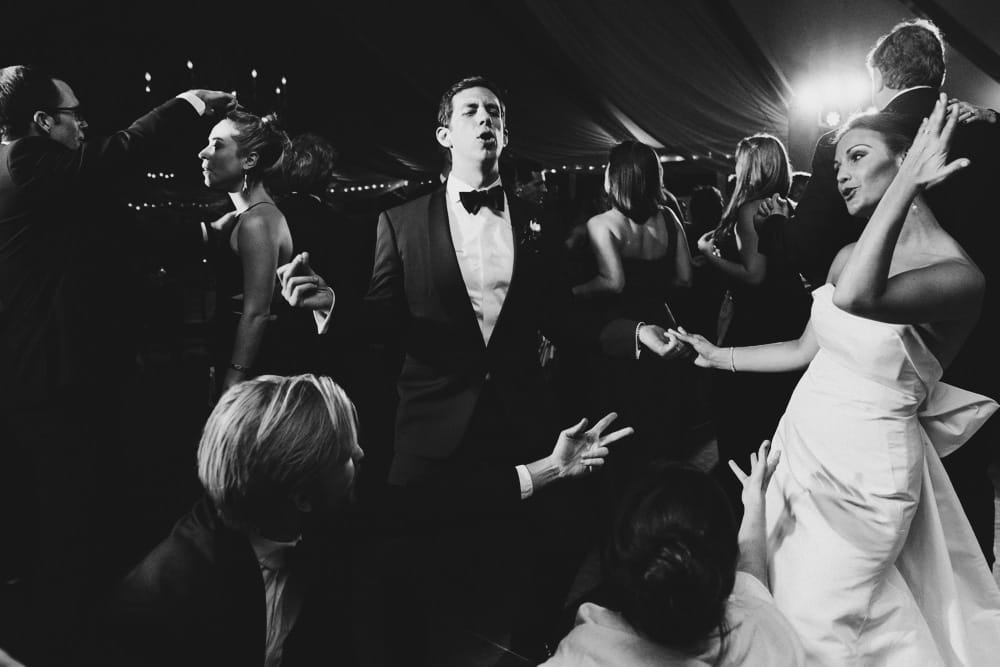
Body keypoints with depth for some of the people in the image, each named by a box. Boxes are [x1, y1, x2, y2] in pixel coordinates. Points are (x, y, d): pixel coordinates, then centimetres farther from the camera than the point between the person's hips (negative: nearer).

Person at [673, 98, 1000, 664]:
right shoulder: (851, 254, 6)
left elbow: (856, 298, -38)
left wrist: (905, 185, -33)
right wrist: (720, 357, 16)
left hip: (860, 473, -7)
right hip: (802, 444, 7)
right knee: (776, 606, 18)